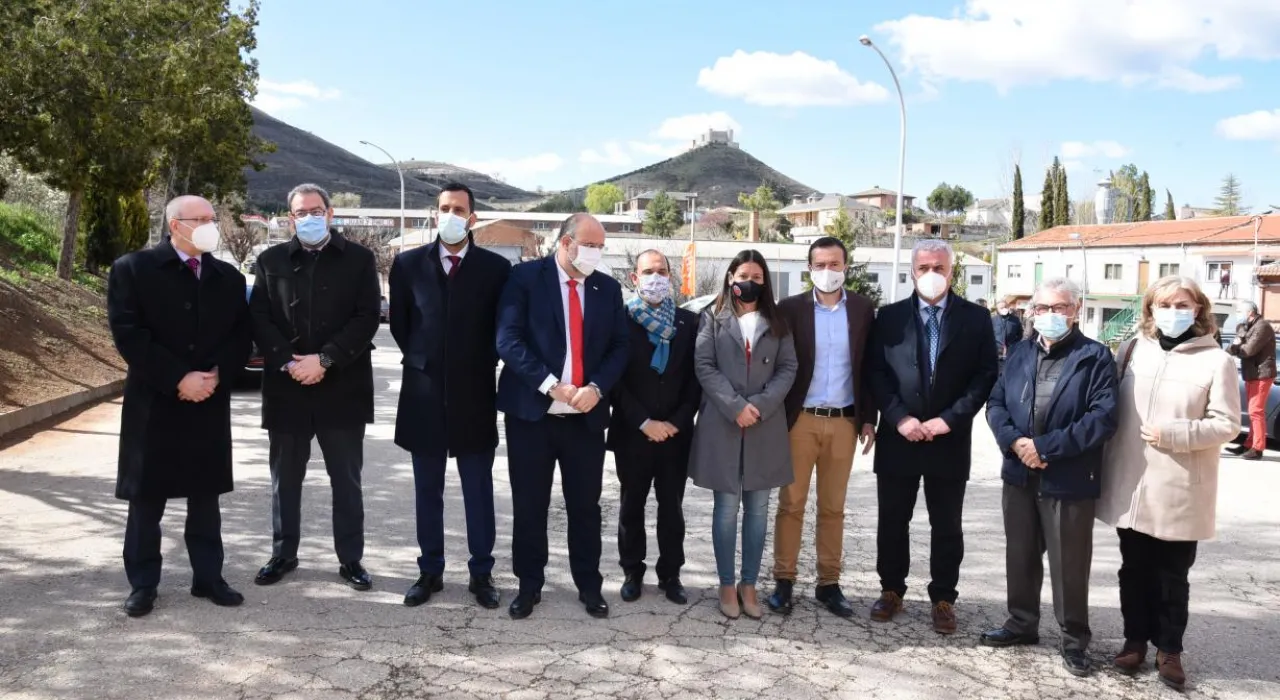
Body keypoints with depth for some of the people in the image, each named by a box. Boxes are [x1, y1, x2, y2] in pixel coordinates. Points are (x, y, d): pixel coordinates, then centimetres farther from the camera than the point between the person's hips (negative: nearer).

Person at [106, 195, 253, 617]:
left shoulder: (228, 277, 10)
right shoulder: (133, 269, -2)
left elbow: (241, 335, 6)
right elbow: (127, 333, -11)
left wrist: (216, 375, -11)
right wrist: (178, 379, -17)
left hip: (210, 404, 3)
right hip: (154, 403, -3)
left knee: (205, 496, 9)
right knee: (146, 498, 5)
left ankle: (208, 577, 19)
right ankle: (142, 584, 16)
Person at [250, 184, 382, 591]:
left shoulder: (358, 259, 3)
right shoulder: (270, 261, 9)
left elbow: (367, 318, -6)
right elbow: (260, 319, 2)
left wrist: (324, 360, -14)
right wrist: (287, 362, -13)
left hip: (342, 387, -2)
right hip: (286, 387, 2)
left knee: (347, 481, 6)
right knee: (285, 479, 12)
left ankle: (350, 560, 16)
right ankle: (283, 554, 26)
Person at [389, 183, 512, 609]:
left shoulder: (496, 268, -2)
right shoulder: (408, 264, 3)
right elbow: (399, 323, 12)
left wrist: (481, 366, 3)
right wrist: (421, 362, 9)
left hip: (474, 394, -1)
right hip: (423, 394, 2)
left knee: (479, 491, 6)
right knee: (427, 491, 10)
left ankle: (481, 574, 17)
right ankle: (430, 572, 22)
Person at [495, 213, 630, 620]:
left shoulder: (608, 288, 8)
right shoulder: (526, 277, -4)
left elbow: (619, 346, 5)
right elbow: (508, 340, -12)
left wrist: (596, 388, -11)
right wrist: (551, 385, -18)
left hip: (586, 415, 3)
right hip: (532, 411, -2)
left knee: (586, 506, 10)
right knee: (529, 506, 7)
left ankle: (589, 586, 24)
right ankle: (529, 586, 23)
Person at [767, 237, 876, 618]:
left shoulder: (863, 309, 5)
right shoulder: (790, 308, -1)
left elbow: (869, 367, 7)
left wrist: (868, 419, 3)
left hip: (844, 421, 2)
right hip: (800, 419, -2)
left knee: (833, 507, 9)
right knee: (791, 503, 3)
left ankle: (828, 583, 18)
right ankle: (784, 581, 12)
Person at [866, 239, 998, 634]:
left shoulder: (975, 318, 2)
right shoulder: (890, 316, 4)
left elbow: (986, 376, -2)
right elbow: (876, 372, 1)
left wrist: (949, 419, -12)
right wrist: (899, 418, -11)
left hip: (950, 439, -1)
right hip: (898, 436, 1)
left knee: (947, 526, 8)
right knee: (892, 521, 9)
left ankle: (943, 599, 21)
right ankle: (891, 590, 24)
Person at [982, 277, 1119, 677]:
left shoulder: (1095, 357, -6)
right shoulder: (1019, 353, 10)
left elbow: (1103, 418, -15)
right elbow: (995, 403, 7)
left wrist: (1044, 446, -18)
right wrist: (1014, 442, -12)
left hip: (1070, 481, -5)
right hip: (1019, 475, 5)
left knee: (1069, 565, 4)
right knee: (1020, 556, 16)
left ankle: (1075, 641, 20)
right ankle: (1022, 624, 33)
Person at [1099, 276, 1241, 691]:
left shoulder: (1216, 360, -6)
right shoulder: (1131, 350, 5)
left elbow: (1226, 423, -7)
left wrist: (1174, 434, -19)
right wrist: (1104, 465, 4)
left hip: (1179, 492, -3)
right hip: (1130, 485, 3)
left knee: (1172, 576, 9)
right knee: (1134, 570, 15)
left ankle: (1169, 649, 25)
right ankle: (1135, 640, 29)